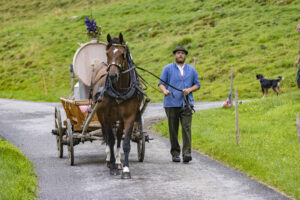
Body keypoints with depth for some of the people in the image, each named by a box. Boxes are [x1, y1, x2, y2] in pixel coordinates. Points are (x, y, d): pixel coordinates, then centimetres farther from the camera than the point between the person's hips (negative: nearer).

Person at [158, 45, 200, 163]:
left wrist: (189, 89, -6)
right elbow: (161, 83, 4)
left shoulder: (191, 70, 14)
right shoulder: (168, 69, 8)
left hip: (186, 104, 1)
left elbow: (197, 85, 15)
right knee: (173, 130, 2)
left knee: (186, 128, -12)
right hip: (171, 104, -1)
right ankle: (175, 153, 11)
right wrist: (164, 90, -18)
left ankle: (186, 153, -17)